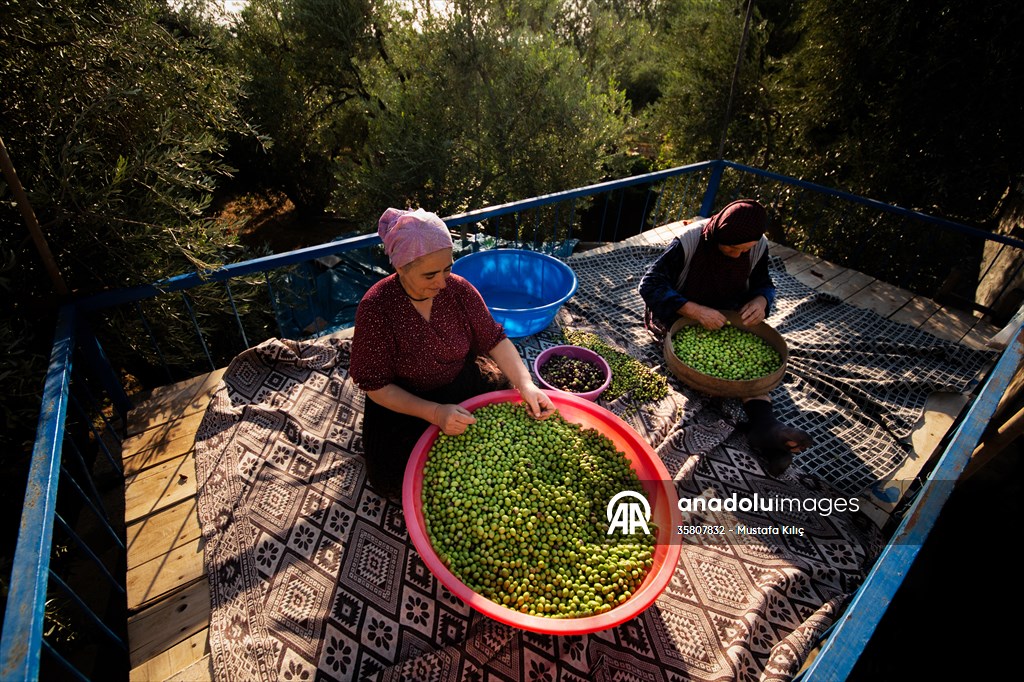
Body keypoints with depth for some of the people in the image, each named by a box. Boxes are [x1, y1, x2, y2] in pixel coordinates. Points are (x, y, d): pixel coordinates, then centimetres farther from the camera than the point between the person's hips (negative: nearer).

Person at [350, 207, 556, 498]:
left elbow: (494, 340, -7)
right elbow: (375, 385, -19)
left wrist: (527, 385, -24)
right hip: (405, 404, -3)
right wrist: (434, 413, -31)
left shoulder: (460, 290, -13)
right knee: (394, 478, -19)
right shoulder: (375, 308, -23)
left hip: (465, 382, 3)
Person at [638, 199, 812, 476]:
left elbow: (764, 284, 8)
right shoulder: (689, 242, -24)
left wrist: (760, 301, -19)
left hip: (725, 316, 4)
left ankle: (764, 422, -39)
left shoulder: (758, 247, -9)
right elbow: (650, 284, -27)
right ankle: (763, 426, -36)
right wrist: (695, 310, -38)